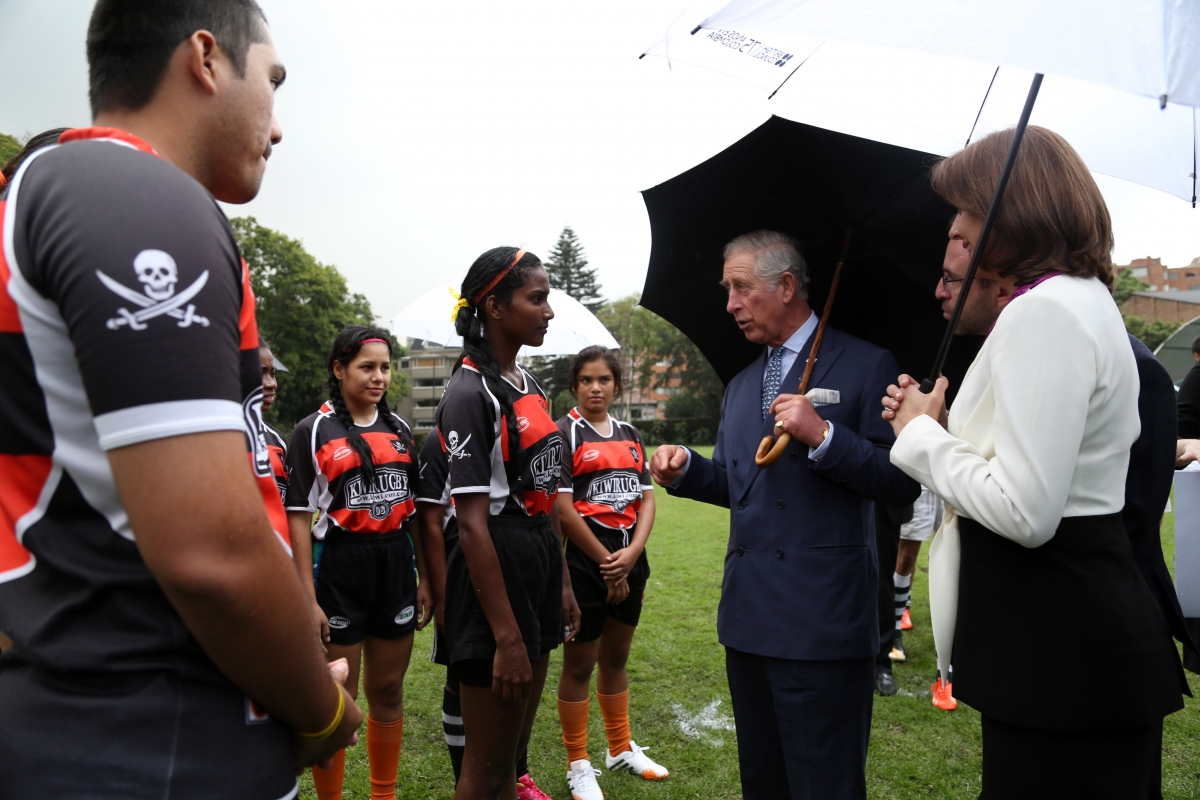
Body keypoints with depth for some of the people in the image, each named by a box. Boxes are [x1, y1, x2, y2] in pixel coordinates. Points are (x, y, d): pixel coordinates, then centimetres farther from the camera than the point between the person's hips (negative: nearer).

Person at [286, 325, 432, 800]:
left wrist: (425, 579, 7)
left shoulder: (399, 428, 8)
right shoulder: (314, 431, -5)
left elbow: (413, 508, 11)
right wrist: (308, 597, -13)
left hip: (396, 564, 4)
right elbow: (299, 516, -8)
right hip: (339, 566, -4)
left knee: (388, 692, 15)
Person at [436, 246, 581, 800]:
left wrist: (563, 583, 15)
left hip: (540, 567, 8)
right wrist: (506, 636, -20)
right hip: (495, 574, -8)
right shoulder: (470, 393, -16)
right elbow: (472, 524, -20)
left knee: (514, 750, 20)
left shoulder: (528, 386, 10)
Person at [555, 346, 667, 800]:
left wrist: (632, 552, -9)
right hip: (584, 562, -6)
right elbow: (563, 509, -14)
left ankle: (621, 748, 36)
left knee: (616, 657, 19)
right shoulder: (564, 434, -8)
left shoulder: (630, 435, 11)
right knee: (579, 663, 5)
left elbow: (646, 499, 7)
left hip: (629, 561, 6)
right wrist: (607, 562, -12)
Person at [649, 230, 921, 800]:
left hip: (823, 624, -7)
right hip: (749, 616, 7)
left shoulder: (865, 366, -5)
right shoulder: (740, 385, 16)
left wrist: (823, 436, -23)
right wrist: (685, 468, 3)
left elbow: (903, 483, -11)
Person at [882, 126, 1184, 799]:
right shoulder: (1087, 299, 15)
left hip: (1057, 638, -11)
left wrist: (923, 433, -11)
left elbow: (1024, 512, -25)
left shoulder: (1043, 312, -19)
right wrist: (941, 425, 7)